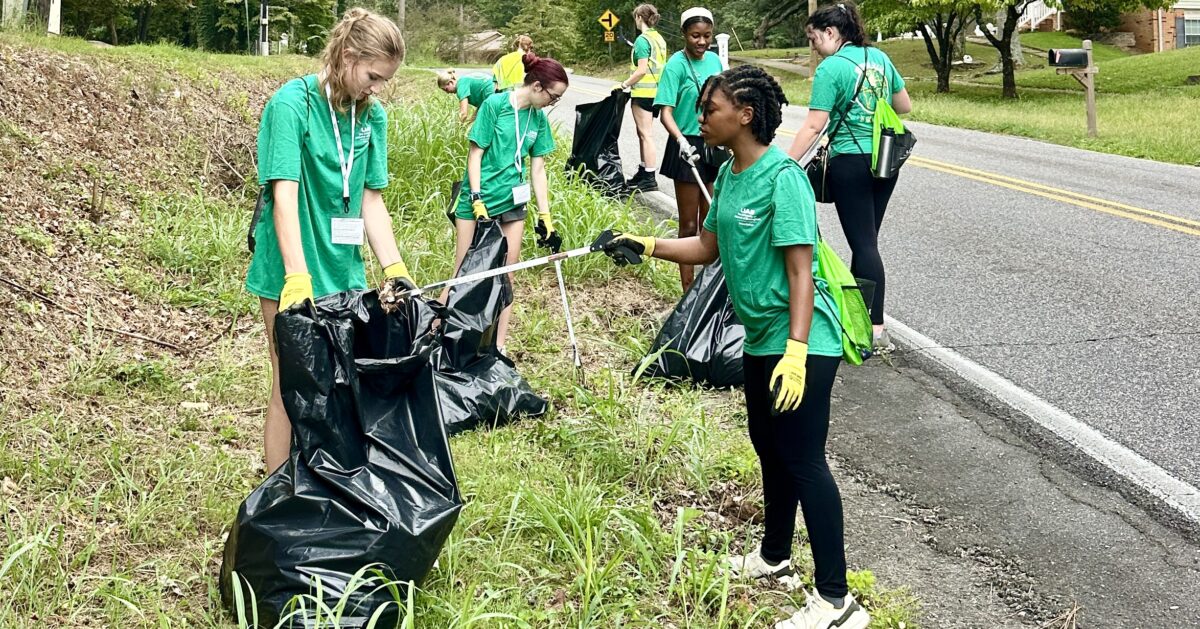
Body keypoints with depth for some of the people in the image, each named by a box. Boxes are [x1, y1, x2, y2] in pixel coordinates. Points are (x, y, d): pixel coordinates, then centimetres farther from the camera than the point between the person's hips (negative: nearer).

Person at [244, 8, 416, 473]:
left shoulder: (371, 114, 4)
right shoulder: (293, 103, -14)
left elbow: (371, 200, 7)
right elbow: (285, 194, -22)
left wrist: (395, 270, -1)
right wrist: (298, 277, -30)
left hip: (345, 273, 6)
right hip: (292, 276, -6)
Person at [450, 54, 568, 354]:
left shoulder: (539, 119, 4)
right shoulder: (495, 104, -12)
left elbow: (537, 169, 8)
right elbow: (475, 154, -11)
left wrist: (545, 216, 5)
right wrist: (477, 201, -16)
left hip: (512, 202, 5)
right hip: (477, 201, -5)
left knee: (505, 275, 6)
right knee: (463, 274, -3)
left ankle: (498, 346, 13)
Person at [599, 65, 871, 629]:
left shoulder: (782, 177, -20)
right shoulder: (729, 174, 6)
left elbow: (801, 270, -22)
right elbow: (708, 246, 17)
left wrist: (796, 351, -26)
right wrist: (644, 246, 5)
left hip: (799, 341, -9)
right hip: (760, 338, 9)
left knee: (802, 460, -7)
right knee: (769, 448, 22)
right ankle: (775, 557, 41)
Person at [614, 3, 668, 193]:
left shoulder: (643, 39, -13)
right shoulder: (659, 39, 12)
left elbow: (642, 70, -18)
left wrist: (624, 84, -10)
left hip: (643, 92, -9)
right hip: (656, 91, 9)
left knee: (646, 134, -7)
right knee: (643, 133, 17)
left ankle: (650, 178, -7)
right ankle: (643, 171, 23)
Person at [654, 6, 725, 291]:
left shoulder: (714, 60, 5)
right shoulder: (677, 65, -13)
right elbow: (666, 112, -19)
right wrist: (681, 140, -34)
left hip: (714, 146, 6)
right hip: (688, 147, -6)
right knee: (689, 225, 1)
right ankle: (688, 289, 8)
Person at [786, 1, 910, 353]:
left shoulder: (831, 68, -12)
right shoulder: (879, 57, 9)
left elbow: (813, 126, -16)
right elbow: (905, 106, 16)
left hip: (850, 163, -7)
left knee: (863, 243, -5)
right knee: (866, 240, 13)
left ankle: (876, 330, -7)